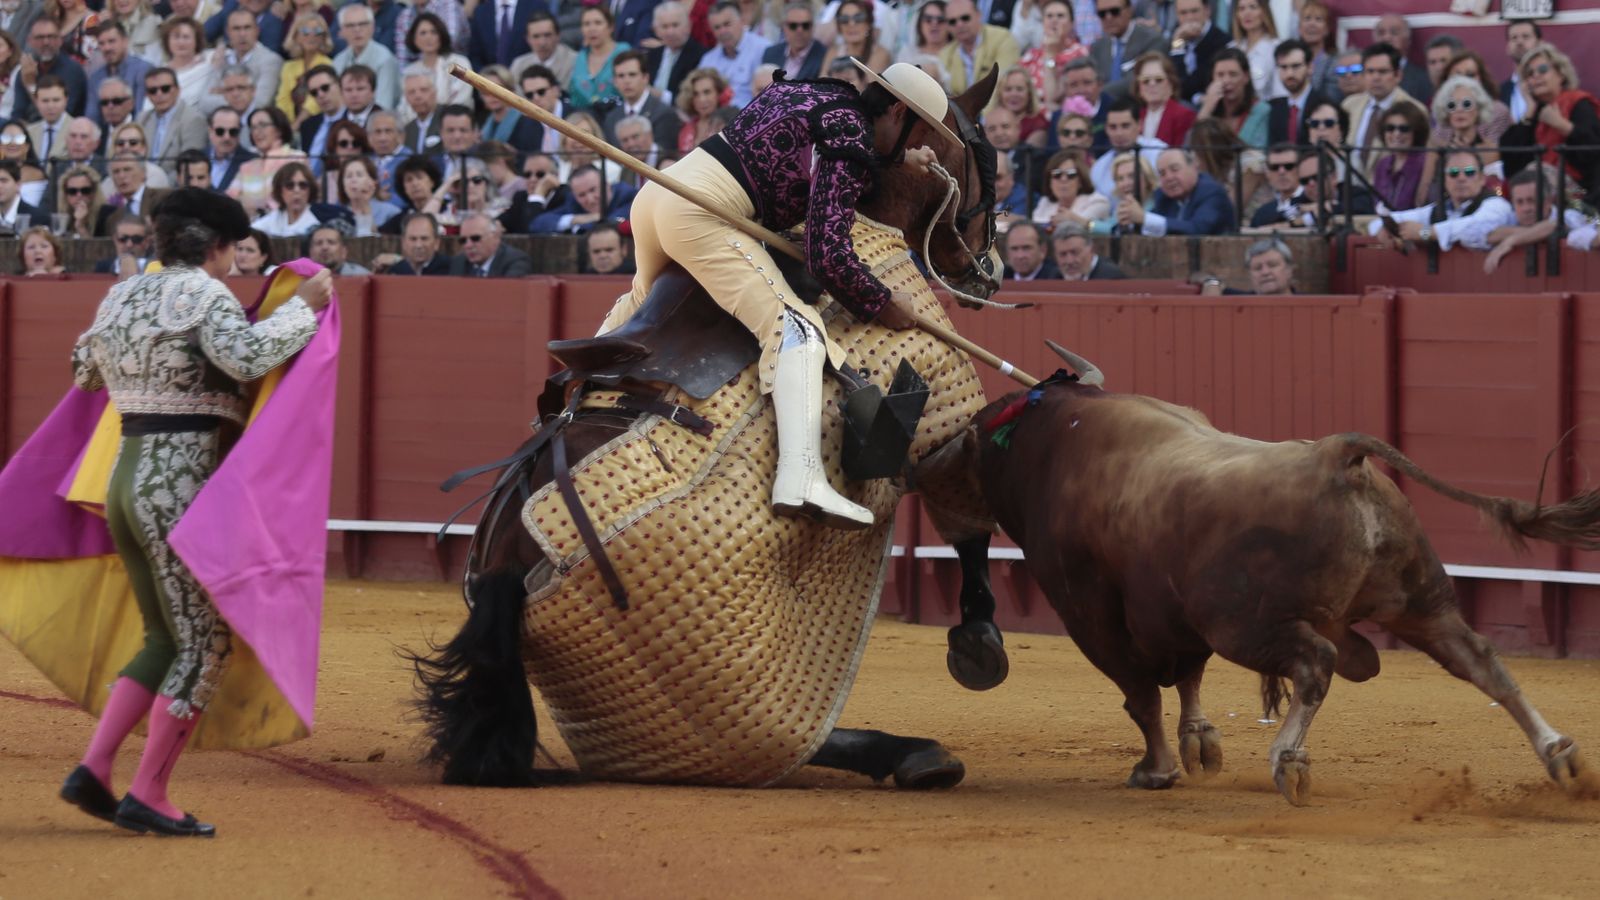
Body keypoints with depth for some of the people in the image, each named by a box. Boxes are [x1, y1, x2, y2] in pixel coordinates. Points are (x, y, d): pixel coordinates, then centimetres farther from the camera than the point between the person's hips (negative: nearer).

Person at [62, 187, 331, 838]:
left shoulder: (123, 297, 14)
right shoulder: (203, 294, -8)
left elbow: (85, 370, 30)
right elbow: (249, 356, -26)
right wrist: (303, 306, -13)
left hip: (126, 479, 8)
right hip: (180, 488, -8)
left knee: (167, 640, 17)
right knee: (206, 643, -1)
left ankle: (93, 771, 7)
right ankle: (148, 796, -2)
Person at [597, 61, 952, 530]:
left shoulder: (819, 93, 19)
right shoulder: (852, 144, -8)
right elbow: (829, 257, -13)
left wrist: (898, 156, 37)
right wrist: (883, 304, 0)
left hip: (656, 191, 10)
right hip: (701, 215, -10)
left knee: (645, 300, 38)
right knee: (796, 330, -18)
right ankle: (802, 481, -36)